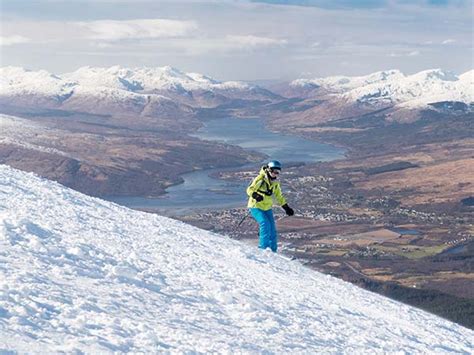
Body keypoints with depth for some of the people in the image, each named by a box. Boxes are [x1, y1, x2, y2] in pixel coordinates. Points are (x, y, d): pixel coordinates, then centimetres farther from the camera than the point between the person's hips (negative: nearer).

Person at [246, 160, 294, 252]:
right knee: (265, 224, -25)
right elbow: (250, 189, -21)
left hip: (267, 208, 7)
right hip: (256, 207, -6)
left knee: (272, 230, 1)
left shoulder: (275, 183, 6)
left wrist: (286, 208, 16)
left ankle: (273, 251, 10)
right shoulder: (260, 179, -15)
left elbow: (279, 196, 19)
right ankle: (263, 248, -19)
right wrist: (256, 195, -41)